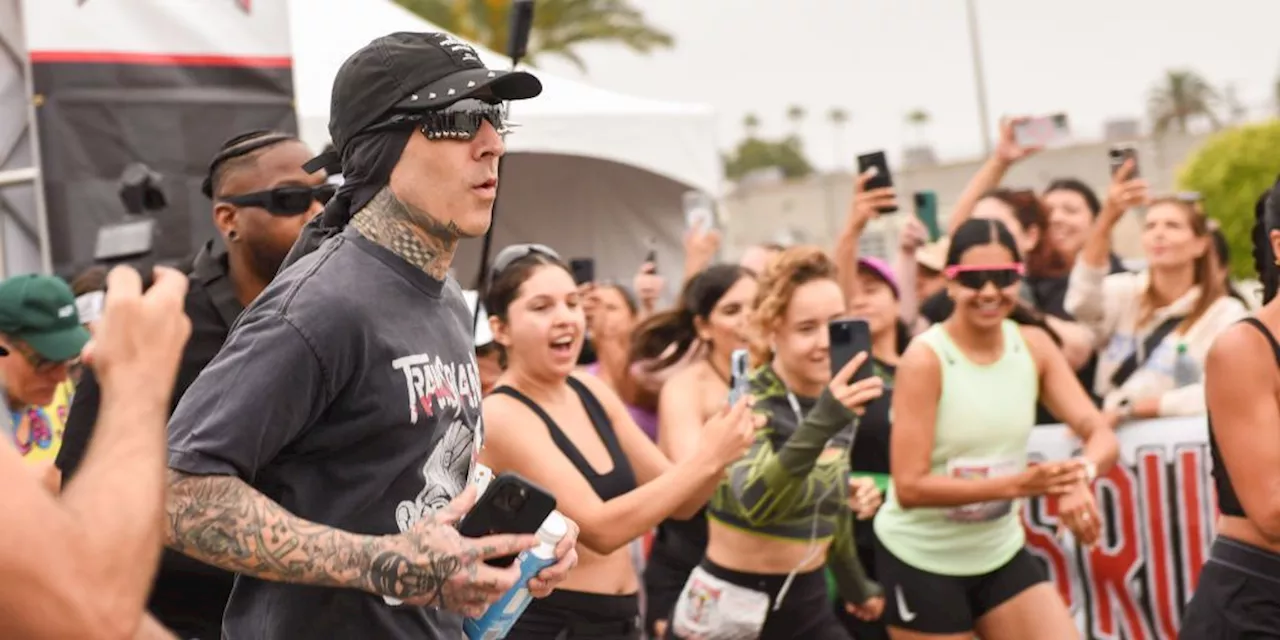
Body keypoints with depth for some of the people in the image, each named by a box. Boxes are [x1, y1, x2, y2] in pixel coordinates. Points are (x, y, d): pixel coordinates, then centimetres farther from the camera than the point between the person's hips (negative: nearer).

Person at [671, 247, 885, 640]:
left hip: (807, 605, 6)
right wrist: (822, 422, -52)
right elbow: (755, 503, -39)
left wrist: (855, 583, 30)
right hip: (734, 608, -6)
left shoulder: (836, 402, 3)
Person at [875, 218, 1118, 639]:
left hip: (1001, 553, 5)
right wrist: (1018, 484, -32)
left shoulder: (1034, 347, -3)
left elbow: (1100, 435, -9)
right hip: (921, 560, -5)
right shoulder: (925, 359, -19)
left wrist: (1080, 478, -33)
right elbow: (910, 486, -23)